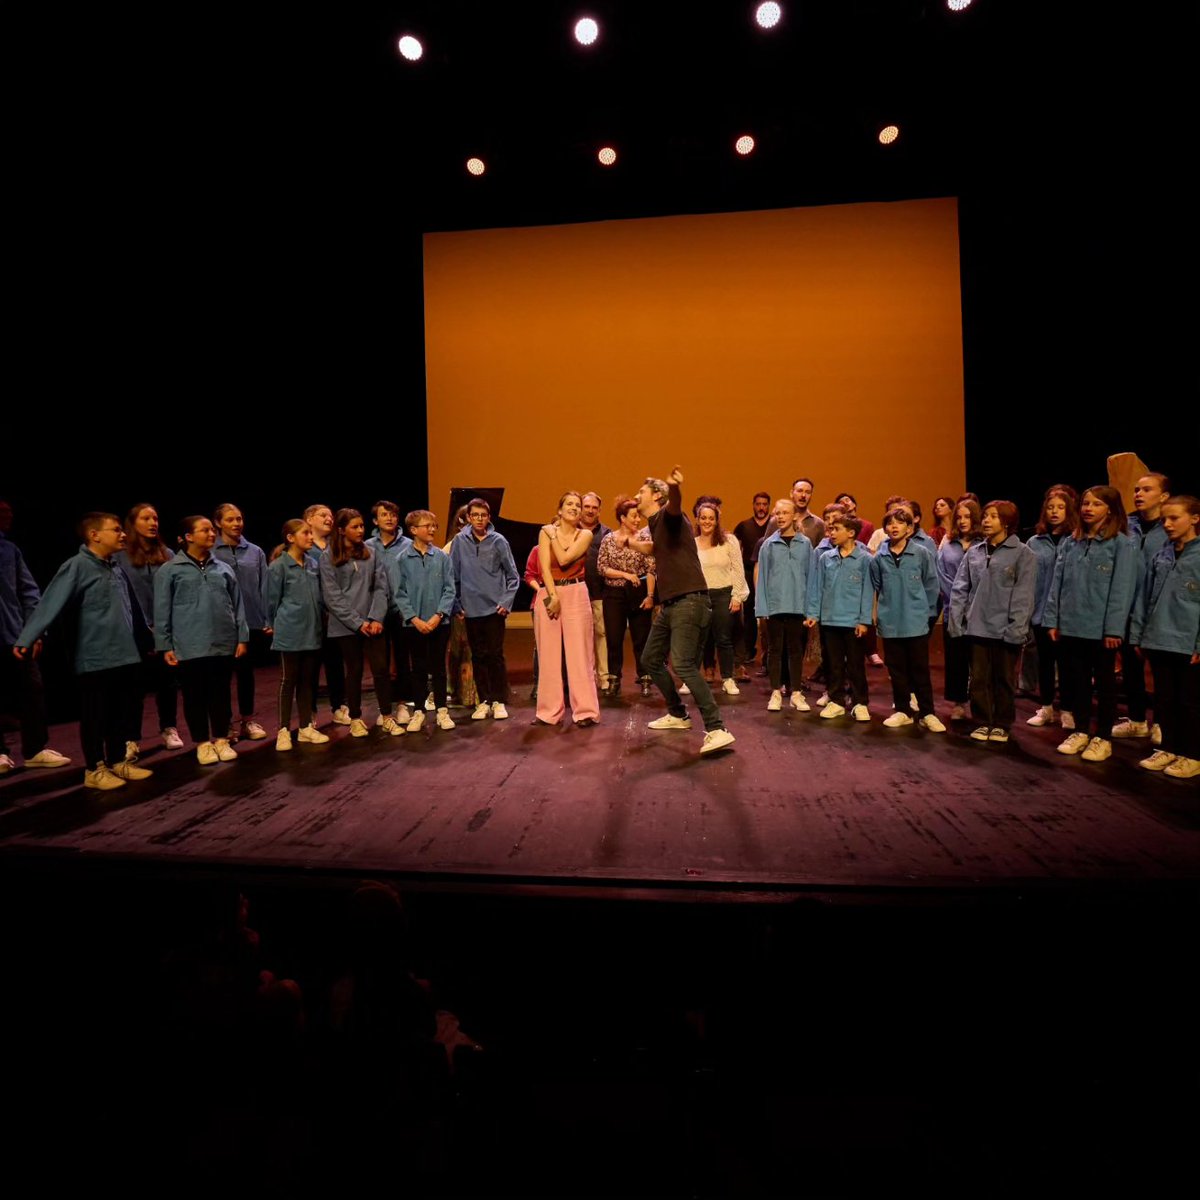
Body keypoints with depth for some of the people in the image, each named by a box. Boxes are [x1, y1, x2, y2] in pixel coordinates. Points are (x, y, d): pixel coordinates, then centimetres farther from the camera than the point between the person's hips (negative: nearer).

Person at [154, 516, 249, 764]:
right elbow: (162, 611, -1)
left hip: (223, 644, 2)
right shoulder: (170, 571, -1)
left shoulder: (224, 569, 7)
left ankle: (221, 740, 23)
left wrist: (242, 637, 4)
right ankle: (203, 743, 21)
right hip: (189, 647, -2)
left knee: (221, 695, 11)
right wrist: (165, 646, -3)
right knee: (195, 697, 8)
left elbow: (237, 605, 8)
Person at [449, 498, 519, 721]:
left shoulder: (498, 541, -2)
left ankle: (499, 701, 12)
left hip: (494, 608, -1)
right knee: (478, 656, 8)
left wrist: (506, 601, -6)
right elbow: (453, 576, 7)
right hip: (471, 609, 2)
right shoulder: (459, 542, 2)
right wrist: (457, 604, 4)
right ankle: (483, 701, 18)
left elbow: (513, 575, 2)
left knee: (496, 655, 1)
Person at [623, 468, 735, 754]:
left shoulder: (668, 515, -6)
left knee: (684, 665, -20)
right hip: (670, 605, 10)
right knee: (651, 659, 16)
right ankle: (678, 715, 30)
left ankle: (717, 730, -18)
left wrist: (673, 487, -54)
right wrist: (628, 543, 35)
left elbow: (675, 504, -33)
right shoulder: (654, 524, 19)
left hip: (690, 601, -10)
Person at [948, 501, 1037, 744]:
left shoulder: (1023, 554, -3)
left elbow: (1023, 595, -9)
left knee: (1004, 679, 10)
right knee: (979, 678, 9)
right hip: (977, 627, 3)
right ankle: (983, 722, 22)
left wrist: (1015, 628, -16)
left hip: (1005, 629, -3)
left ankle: (1002, 724, 24)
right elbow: (960, 589, 7)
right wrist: (956, 620, -2)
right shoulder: (974, 552, 9)